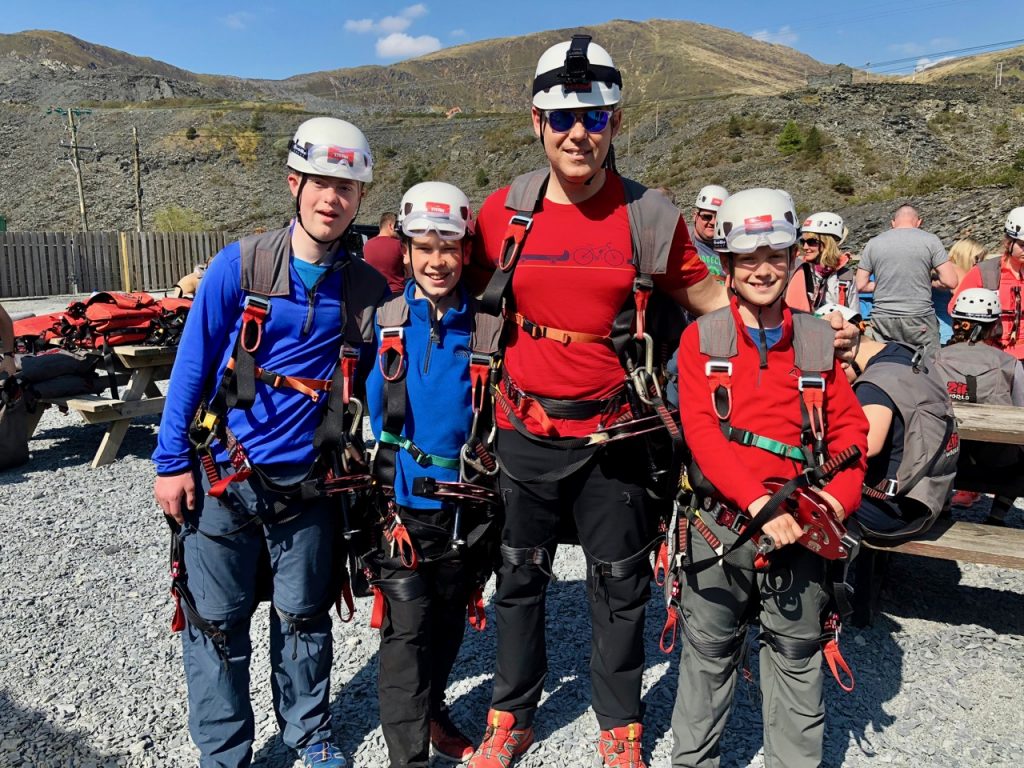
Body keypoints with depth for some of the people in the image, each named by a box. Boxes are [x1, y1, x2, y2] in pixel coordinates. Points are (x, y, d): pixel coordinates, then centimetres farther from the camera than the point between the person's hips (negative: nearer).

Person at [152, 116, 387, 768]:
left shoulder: (367, 288, -2)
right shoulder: (240, 266, -6)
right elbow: (192, 365, -3)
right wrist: (172, 462, -4)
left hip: (310, 484, 1)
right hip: (223, 476, -1)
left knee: (305, 617, 14)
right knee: (218, 623, 10)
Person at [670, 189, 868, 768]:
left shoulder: (819, 340, 8)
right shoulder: (701, 339, 0)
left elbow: (849, 428, 7)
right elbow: (701, 431, -11)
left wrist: (841, 494, -11)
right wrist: (758, 501, -21)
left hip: (798, 528, 2)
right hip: (721, 522, -1)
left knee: (799, 658, 12)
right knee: (708, 654, 12)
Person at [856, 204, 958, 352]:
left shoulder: (873, 243, 5)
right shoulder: (930, 240, -1)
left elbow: (860, 286, 6)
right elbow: (951, 282, -5)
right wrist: (928, 280, 13)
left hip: (882, 319, 2)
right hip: (920, 320, -2)